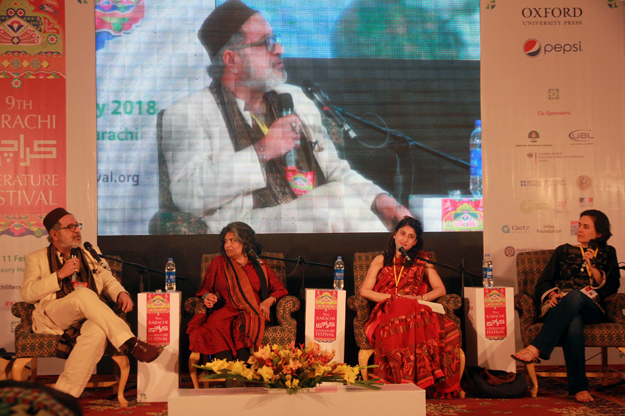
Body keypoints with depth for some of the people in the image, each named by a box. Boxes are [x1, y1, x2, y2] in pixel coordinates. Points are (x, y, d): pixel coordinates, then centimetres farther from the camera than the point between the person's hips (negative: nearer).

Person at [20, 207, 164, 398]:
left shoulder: (90, 255, 27)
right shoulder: (37, 259, 16)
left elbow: (109, 280, 20)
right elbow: (27, 293, 2)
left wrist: (121, 293, -4)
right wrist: (60, 274, -8)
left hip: (89, 316, 3)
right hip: (52, 316, -2)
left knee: (97, 331, -37)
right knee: (84, 293, -35)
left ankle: (64, 394, -38)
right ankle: (131, 343, -40)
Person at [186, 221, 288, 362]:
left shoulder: (260, 267, 21)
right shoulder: (218, 263, 22)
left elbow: (280, 289, 20)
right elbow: (205, 288, 26)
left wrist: (268, 301, -1)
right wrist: (207, 296, 2)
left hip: (251, 315, 0)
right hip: (224, 312, 0)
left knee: (243, 328, -38)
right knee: (217, 328, -37)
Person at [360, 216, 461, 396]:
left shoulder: (422, 260, 24)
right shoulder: (381, 260, 22)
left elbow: (440, 289, 16)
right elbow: (364, 291, 10)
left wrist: (420, 298, -4)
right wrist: (393, 297, -3)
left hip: (416, 309, 1)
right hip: (388, 312, -1)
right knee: (400, 328, -41)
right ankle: (404, 384, -36)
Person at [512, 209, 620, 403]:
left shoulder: (607, 253, 24)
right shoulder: (564, 251, 25)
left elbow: (611, 287, 10)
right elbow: (543, 282, 18)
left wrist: (592, 267, -4)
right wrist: (552, 294, -4)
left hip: (592, 309, -1)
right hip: (560, 307, 1)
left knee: (575, 296, -40)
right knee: (573, 323, -40)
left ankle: (537, 347, -51)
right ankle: (579, 387, -45)